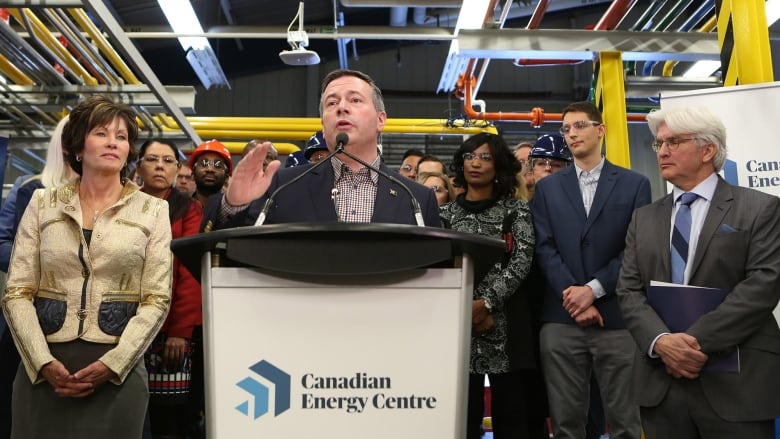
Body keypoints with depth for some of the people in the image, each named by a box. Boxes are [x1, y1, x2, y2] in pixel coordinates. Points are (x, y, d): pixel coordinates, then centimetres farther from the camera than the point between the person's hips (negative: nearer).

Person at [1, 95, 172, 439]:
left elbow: (156, 300, -1)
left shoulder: (152, 210, 4)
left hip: (117, 369, -1)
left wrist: (112, 363, -12)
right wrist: (44, 361, -10)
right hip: (43, 367, 1)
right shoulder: (43, 204, 7)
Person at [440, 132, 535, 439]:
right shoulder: (447, 213, 11)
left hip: (506, 322, -1)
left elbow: (522, 260, -6)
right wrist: (466, 308, -9)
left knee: (510, 412, 2)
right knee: (463, 413, 2)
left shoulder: (515, 209, 6)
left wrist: (487, 303, -15)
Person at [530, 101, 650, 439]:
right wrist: (572, 296, -10)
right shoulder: (547, 188, 13)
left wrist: (593, 289, -12)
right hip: (561, 319, 2)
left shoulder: (635, 184, 7)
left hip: (617, 318, -1)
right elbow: (545, 248, 2)